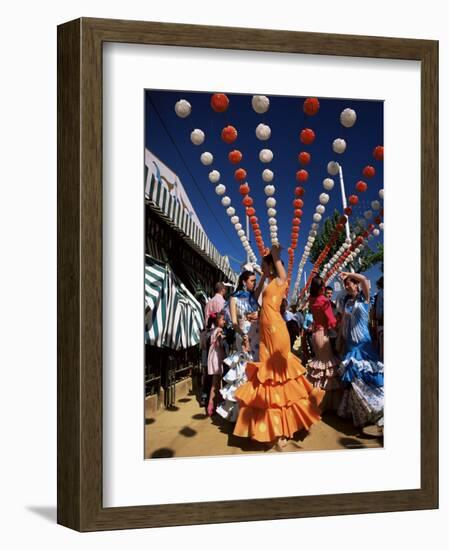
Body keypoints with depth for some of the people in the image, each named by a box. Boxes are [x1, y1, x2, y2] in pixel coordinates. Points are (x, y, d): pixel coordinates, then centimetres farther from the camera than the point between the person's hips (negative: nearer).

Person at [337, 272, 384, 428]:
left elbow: (364, 279, -23)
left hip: (363, 342, -5)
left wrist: (347, 274, -14)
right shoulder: (346, 301, 10)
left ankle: (374, 408, -2)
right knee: (352, 376, 6)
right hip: (350, 343, 5)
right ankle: (354, 410, 15)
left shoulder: (363, 298, -5)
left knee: (365, 375, -8)